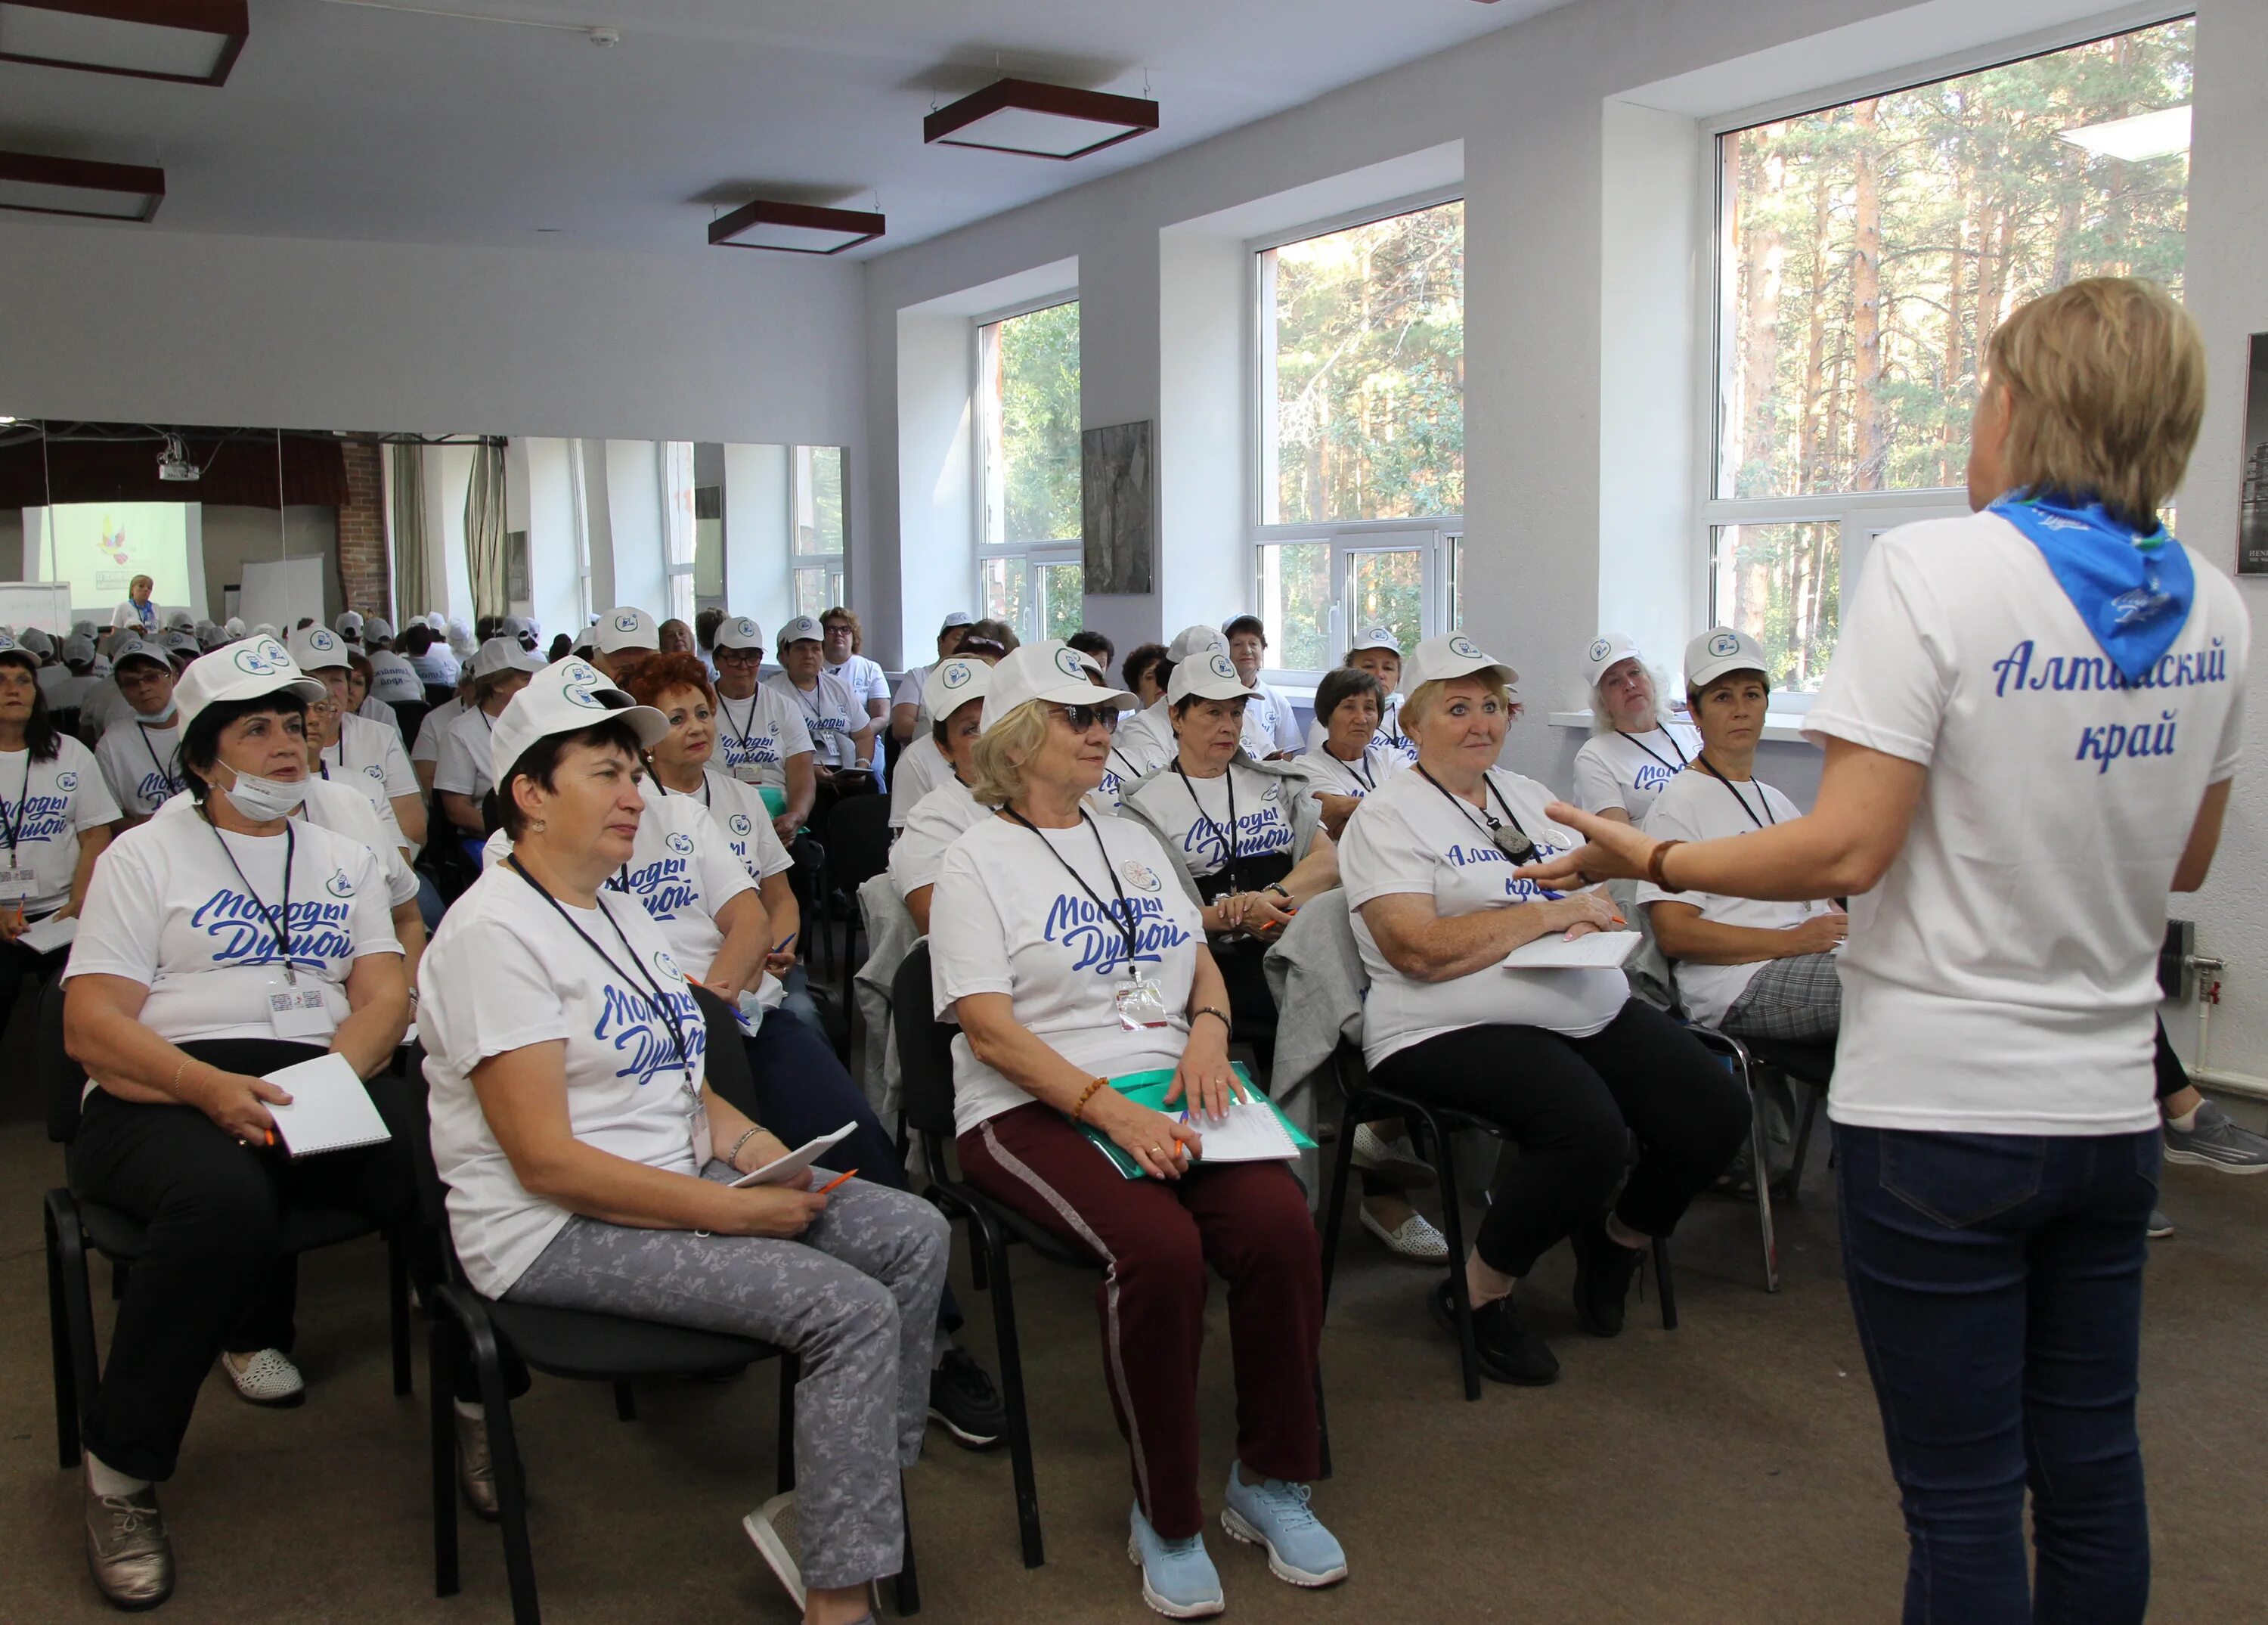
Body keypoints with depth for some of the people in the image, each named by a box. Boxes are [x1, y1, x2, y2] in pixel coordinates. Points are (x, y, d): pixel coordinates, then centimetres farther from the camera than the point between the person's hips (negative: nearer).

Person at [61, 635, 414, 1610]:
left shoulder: (345, 860, 21)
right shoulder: (148, 854, 10)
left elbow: (385, 996, 9)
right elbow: (90, 1025, -1)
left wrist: (333, 1073, -15)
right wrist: (212, 1088, -20)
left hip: (318, 1082, 4)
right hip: (166, 1091, -3)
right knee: (223, 1199, -39)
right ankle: (122, 1470, -17)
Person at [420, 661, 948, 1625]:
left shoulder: (617, 918, 16)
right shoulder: (497, 931, -15)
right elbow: (547, 1161, -21)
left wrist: (748, 1145, -3)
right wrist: (740, 1211, -22)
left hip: (679, 1182, 9)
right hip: (556, 1230, -9)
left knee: (912, 1235, -3)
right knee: (851, 1310, -22)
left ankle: (828, 1510, 1)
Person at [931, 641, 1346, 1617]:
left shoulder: (1132, 842, 20)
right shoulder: (978, 861, 0)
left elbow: (1203, 963, 22)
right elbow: (989, 1029, -10)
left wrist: (1209, 1027, -2)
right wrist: (1109, 1110, -21)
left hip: (1163, 1092, 5)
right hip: (1037, 1110, -5)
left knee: (1281, 1226, -23)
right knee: (1157, 1246, -32)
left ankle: (1270, 1484, -3)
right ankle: (1164, 1517, -11)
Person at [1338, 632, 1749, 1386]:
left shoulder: (1527, 795, 20)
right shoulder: (1386, 816, -3)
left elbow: (1596, 893, 19)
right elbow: (1420, 950, -16)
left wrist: (1591, 914, -7)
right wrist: (1547, 912, -13)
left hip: (1593, 1007, 8)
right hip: (1454, 1030, -7)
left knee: (1718, 1112, -9)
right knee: (1590, 1132, -31)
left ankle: (1618, 1240, 20)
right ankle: (1482, 1291, -5)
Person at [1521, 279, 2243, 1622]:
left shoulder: (1936, 568, -15)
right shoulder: (2212, 606, 4)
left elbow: (1850, 850, -19)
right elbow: (2185, 861, 14)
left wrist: (1651, 859, -8)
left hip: (1941, 1109, -6)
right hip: (2111, 1107, 6)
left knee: (1965, 1493, 5)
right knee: (2093, 1463, 18)